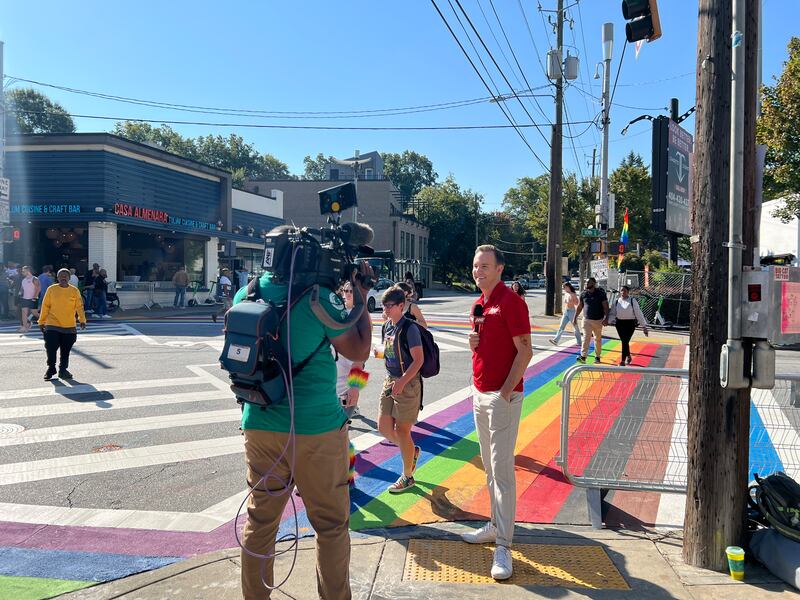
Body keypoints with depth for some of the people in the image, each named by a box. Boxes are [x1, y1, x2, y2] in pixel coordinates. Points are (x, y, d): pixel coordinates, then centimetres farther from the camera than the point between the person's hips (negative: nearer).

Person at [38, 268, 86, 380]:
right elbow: (45, 306, 5)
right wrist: (41, 321, 4)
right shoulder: (51, 289, 1)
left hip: (69, 327, 1)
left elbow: (79, 306, 0)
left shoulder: (74, 291, 2)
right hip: (52, 326, -1)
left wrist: (82, 320, -11)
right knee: (51, 349, -1)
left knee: (65, 351, 7)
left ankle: (63, 370, 20)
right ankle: (51, 368, 18)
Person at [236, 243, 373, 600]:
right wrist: (361, 296, 3)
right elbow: (359, 351, -4)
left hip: (259, 426, 5)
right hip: (316, 428, -5)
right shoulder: (319, 297, -15)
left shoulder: (245, 295, 0)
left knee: (260, 521, 17)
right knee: (331, 526, 10)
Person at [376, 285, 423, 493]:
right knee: (383, 426, 9)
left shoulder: (409, 328, -17)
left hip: (407, 383, -8)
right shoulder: (387, 326, 8)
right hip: (390, 380, 8)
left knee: (402, 430, 0)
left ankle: (407, 477, 16)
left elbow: (418, 359, -21)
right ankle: (412, 451, 35)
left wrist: (402, 382, -27)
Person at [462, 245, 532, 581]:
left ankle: (503, 547, -5)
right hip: (480, 394, 9)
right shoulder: (479, 304, 14)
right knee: (489, 466, 15)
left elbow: (525, 351, -15)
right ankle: (496, 525, 27)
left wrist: (505, 392, -19)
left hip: (502, 396, -9)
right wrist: (473, 343, 1)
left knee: (502, 469, -8)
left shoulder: (510, 301, -12)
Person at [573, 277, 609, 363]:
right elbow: (579, 307, 11)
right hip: (587, 320, 2)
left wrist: (606, 318, -22)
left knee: (598, 339, 11)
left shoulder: (600, 293, -7)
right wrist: (575, 318, 9)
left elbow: (605, 307, -11)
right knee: (586, 338, -10)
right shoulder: (583, 294, 3)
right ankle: (583, 356, -18)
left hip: (598, 320, -1)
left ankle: (597, 356, 23)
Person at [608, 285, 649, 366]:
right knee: (624, 341, 13)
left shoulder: (632, 301, -4)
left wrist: (644, 326, -4)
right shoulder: (616, 302, 4)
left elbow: (638, 314, -4)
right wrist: (608, 321, -18)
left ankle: (623, 361, -5)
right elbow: (612, 313, 1)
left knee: (625, 341, -11)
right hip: (619, 323, 3)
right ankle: (628, 357, 37)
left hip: (630, 323, -3)